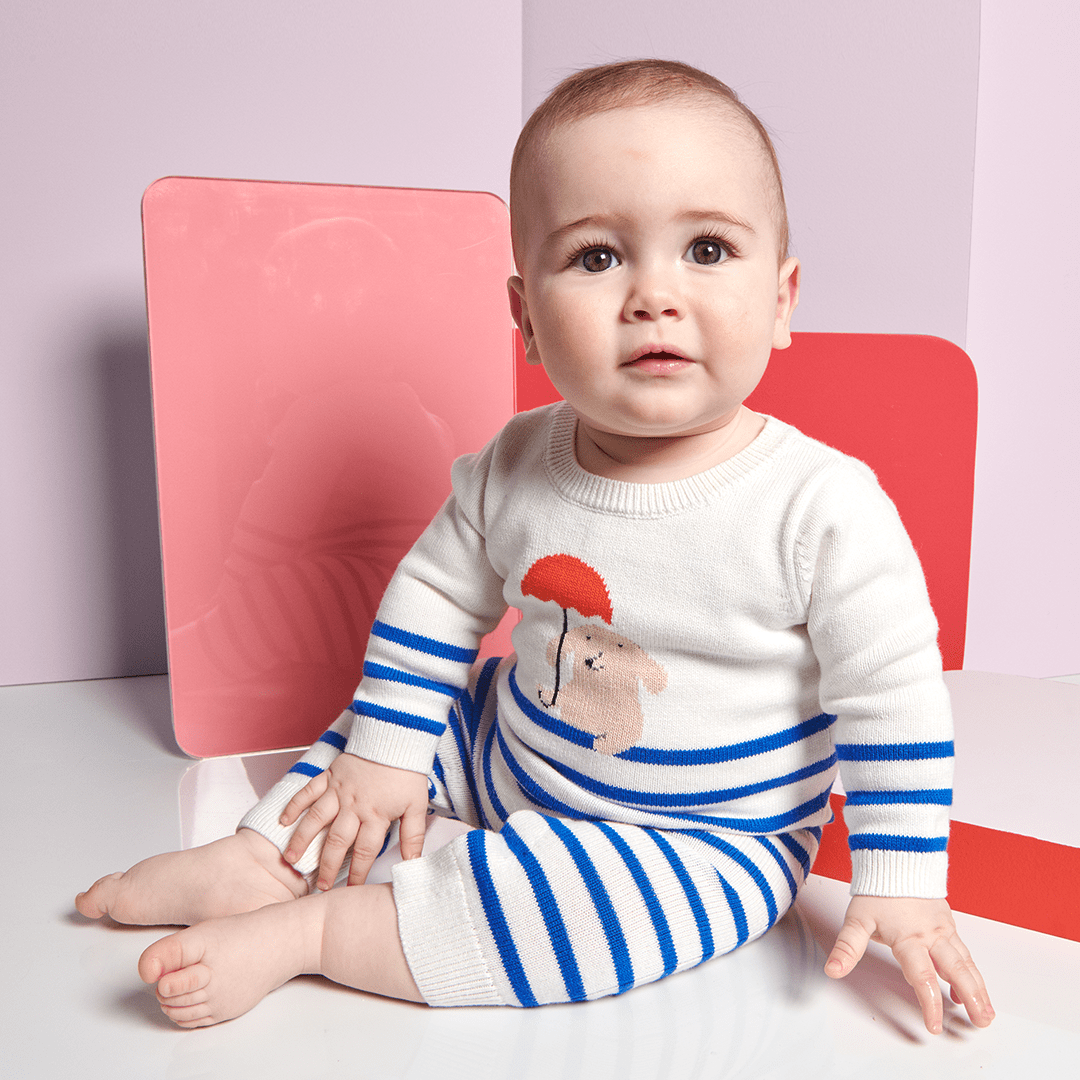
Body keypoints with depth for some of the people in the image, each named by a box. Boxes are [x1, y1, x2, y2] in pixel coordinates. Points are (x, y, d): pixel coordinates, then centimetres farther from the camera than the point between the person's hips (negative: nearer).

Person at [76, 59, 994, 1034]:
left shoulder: (823, 506, -24)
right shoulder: (514, 467, -12)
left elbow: (893, 698, -15)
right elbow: (437, 594, 2)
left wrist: (901, 889, -14)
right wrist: (384, 751, 3)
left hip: (702, 838, -4)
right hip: (510, 755, 5)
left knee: (573, 902, -30)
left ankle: (305, 931, -15)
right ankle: (261, 860, 14)